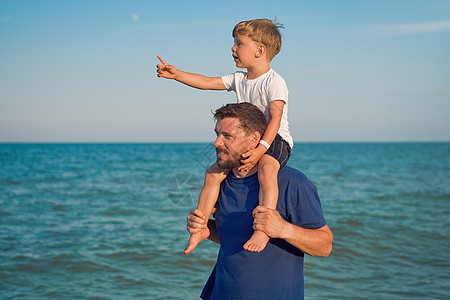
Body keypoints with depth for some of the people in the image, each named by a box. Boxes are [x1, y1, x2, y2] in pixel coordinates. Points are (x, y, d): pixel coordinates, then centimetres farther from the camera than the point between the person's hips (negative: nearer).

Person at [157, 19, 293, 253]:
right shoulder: (238, 79, 11)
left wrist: (261, 148, -35)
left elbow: (275, 118, -24)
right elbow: (207, 82, 13)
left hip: (275, 139, -8)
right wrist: (177, 75, 3)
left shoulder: (274, 82, -13)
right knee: (213, 173, -7)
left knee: (266, 169, -39)